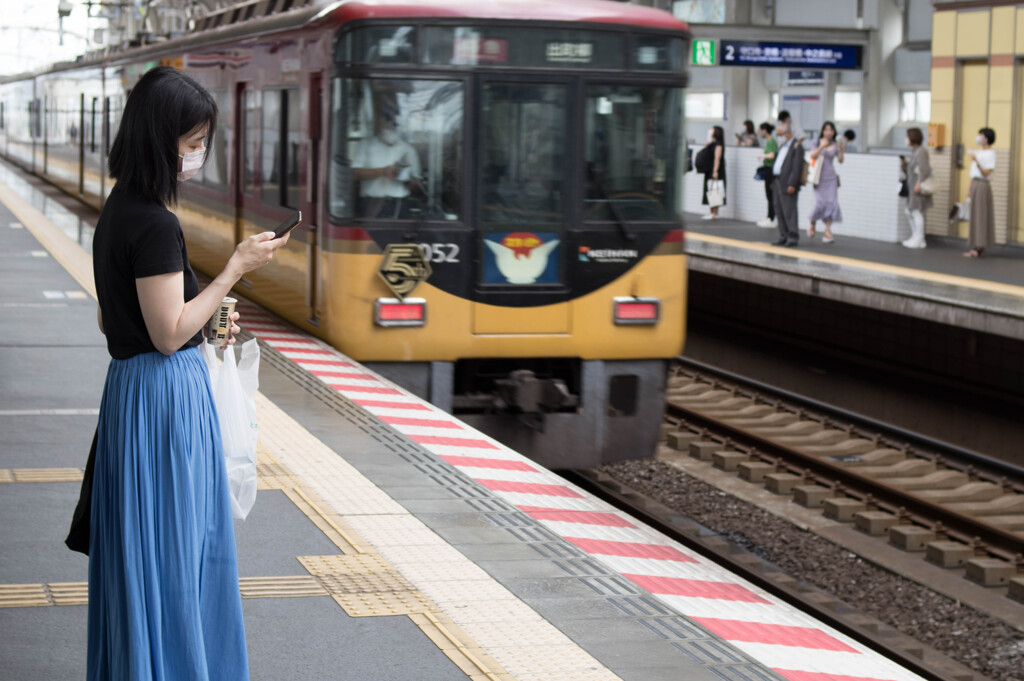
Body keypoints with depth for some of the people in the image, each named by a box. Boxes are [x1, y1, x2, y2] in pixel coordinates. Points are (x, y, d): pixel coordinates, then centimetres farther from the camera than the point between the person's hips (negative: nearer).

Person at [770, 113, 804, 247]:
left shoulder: (796, 146, -8)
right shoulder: (782, 146, 21)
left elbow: (797, 167, -15)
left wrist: (792, 184, -21)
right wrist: (774, 181, 17)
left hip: (788, 185, -9)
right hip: (778, 183, 9)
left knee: (789, 211, -9)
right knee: (779, 211, 10)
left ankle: (793, 237, -7)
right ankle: (784, 237, 15)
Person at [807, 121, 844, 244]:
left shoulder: (835, 145, 6)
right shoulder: (818, 142, 1)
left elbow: (840, 160, 0)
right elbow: (812, 155, -12)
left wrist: (841, 149, -17)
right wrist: (822, 146, -26)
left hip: (831, 177, 3)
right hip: (819, 177, -3)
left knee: (831, 203, -6)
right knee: (820, 203, -10)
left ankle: (828, 231, -5)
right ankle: (812, 224, 19)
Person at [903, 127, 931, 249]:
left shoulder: (921, 151, -14)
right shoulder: (915, 151, 15)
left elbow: (924, 169, -22)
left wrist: (919, 183, -25)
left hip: (919, 187, -10)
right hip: (912, 187, 10)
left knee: (917, 211, -6)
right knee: (909, 212, 13)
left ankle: (919, 240, 0)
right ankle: (915, 237, 20)